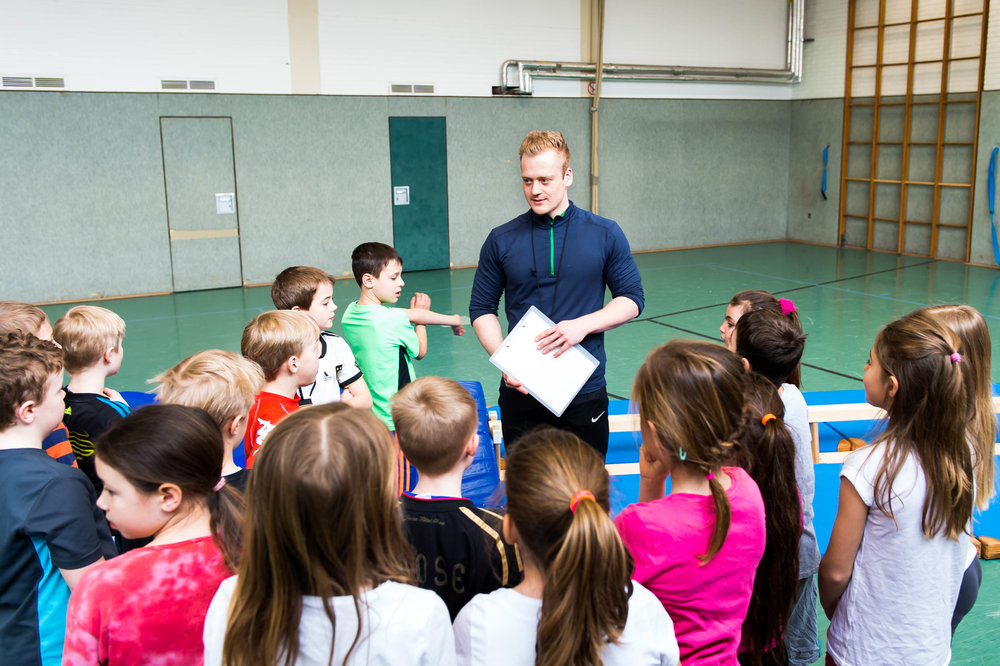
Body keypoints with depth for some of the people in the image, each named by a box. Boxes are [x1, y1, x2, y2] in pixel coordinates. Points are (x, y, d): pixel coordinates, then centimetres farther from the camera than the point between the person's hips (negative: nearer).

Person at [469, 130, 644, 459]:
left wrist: (583, 325, -13)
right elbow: (482, 309, 7)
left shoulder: (606, 234, 1)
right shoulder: (501, 240, 3)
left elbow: (632, 299, 4)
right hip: (521, 392, 1)